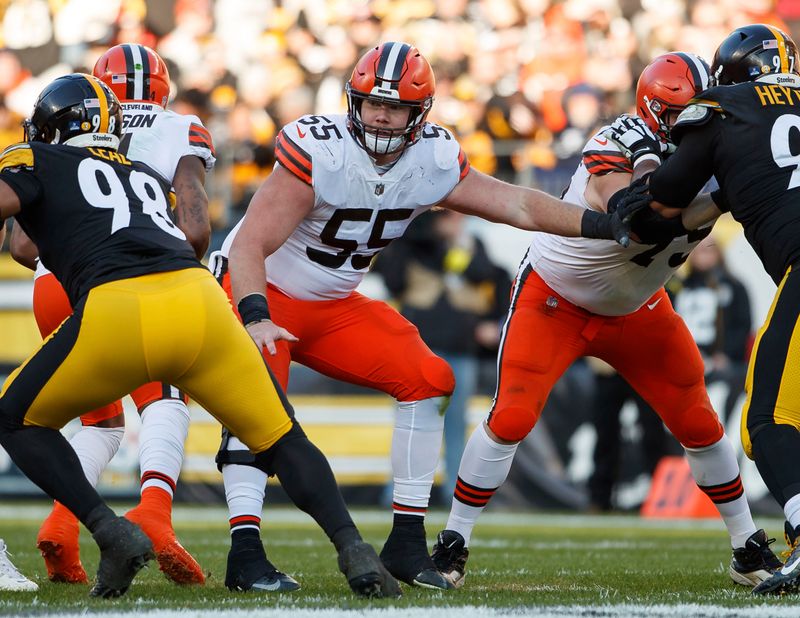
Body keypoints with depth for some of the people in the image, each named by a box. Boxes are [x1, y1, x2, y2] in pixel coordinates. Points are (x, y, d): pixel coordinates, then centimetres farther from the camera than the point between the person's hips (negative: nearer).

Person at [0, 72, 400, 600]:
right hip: (199, 299, 4)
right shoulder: (148, 178, 34)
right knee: (281, 439, 18)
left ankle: (111, 533, 1)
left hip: (116, 312, -4)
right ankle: (352, 547, -3)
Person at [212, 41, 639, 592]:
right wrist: (256, 318, -46)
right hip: (261, 294, -6)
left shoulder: (434, 162, -10)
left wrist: (608, 225, -16)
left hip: (333, 307, 6)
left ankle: (407, 541, -2)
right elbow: (250, 246, -31)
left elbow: (518, 205, -6)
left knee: (428, 379, -6)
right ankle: (244, 548, -33)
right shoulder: (317, 152, -28)